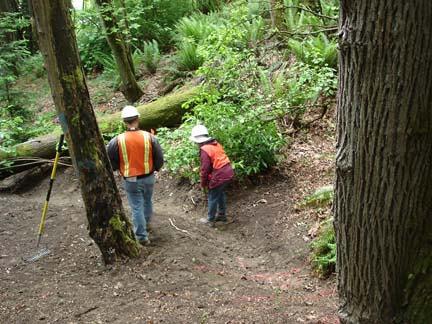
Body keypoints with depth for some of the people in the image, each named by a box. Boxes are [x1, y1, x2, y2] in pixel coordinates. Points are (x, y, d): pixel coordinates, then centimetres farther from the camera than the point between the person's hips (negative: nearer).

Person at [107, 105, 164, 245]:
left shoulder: (117, 141, -15)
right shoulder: (150, 137, -11)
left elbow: (110, 161, -5)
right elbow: (159, 158, -3)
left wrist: (119, 168, 16)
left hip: (131, 180, -2)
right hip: (148, 177, 3)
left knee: (137, 207, 7)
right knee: (147, 201, 26)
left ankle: (142, 237, 12)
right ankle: (146, 224, 47)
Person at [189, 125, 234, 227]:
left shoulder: (205, 150, -17)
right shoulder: (216, 144, 8)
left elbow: (205, 169, -17)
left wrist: (203, 183, -4)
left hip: (219, 176, -8)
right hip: (228, 172, 8)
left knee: (212, 198, 8)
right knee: (220, 194, 26)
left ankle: (210, 220, 21)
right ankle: (222, 214, 40)